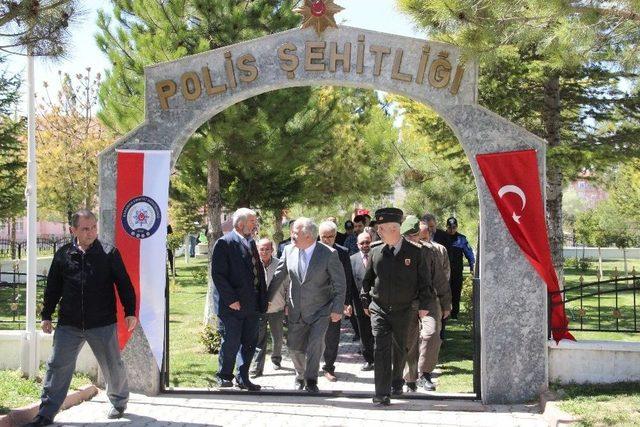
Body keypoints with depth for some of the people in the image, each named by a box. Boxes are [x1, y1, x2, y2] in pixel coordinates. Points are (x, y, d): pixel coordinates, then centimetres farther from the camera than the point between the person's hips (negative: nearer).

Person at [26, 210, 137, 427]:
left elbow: (124, 284, 0)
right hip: (68, 325, 2)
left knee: (113, 366, 9)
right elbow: (52, 287, 11)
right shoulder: (63, 254, 4)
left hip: (103, 324, -2)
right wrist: (46, 315, 11)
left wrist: (130, 312, -5)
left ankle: (119, 402, 33)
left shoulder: (109, 253, -3)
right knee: (57, 366, -1)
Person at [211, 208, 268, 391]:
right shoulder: (224, 243, -10)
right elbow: (218, 274, -14)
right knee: (231, 343, -1)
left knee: (249, 343, 9)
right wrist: (231, 299, -18)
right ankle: (225, 376, 16)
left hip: (252, 305, 7)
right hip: (232, 305, -7)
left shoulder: (251, 242, 15)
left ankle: (243, 378, 20)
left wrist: (263, 299, 9)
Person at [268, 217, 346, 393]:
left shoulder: (329, 254, -14)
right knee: (294, 347, 9)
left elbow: (340, 283, -9)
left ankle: (311, 380, -1)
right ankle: (300, 375, 35)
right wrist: (267, 299, 10)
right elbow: (278, 276, 8)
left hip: (320, 310, -4)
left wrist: (337, 309, -13)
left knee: (316, 343, -17)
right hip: (296, 311, 4)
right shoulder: (289, 250, -3)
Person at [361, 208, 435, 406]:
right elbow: (367, 279, 12)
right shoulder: (375, 252, 1)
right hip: (379, 309, 0)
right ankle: (382, 394, -10)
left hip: (403, 310, 0)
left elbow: (424, 280, 2)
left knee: (400, 349, 15)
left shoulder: (415, 252, -5)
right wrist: (366, 302, 11)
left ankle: (397, 381, 40)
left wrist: (424, 304, 0)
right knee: (381, 349, -9)